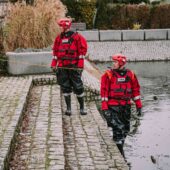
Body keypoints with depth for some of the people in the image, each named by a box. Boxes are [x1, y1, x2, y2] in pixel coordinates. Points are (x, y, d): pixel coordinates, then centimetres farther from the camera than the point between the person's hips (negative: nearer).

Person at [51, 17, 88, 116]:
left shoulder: (77, 37, -5)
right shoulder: (59, 38, 10)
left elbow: (82, 52, -6)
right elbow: (55, 52, 15)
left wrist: (80, 66, -12)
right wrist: (54, 65, 10)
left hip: (74, 67, -4)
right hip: (62, 67, 4)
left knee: (78, 87, 0)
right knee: (65, 88, 6)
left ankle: (82, 107, 13)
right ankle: (68, 108, 13)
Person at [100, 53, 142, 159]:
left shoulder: (131, 75, 4)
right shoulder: (108, 75, -6)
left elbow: (136, 90, 11)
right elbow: (104, 92, -8)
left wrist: (138, 106, 9)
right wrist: (105, 108, -14)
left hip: (126, 106, 4)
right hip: (113, 106, -4)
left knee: (125, 129, 12)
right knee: (118, 128, -10)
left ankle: (119, 145, 31)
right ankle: (120, 153, -1)